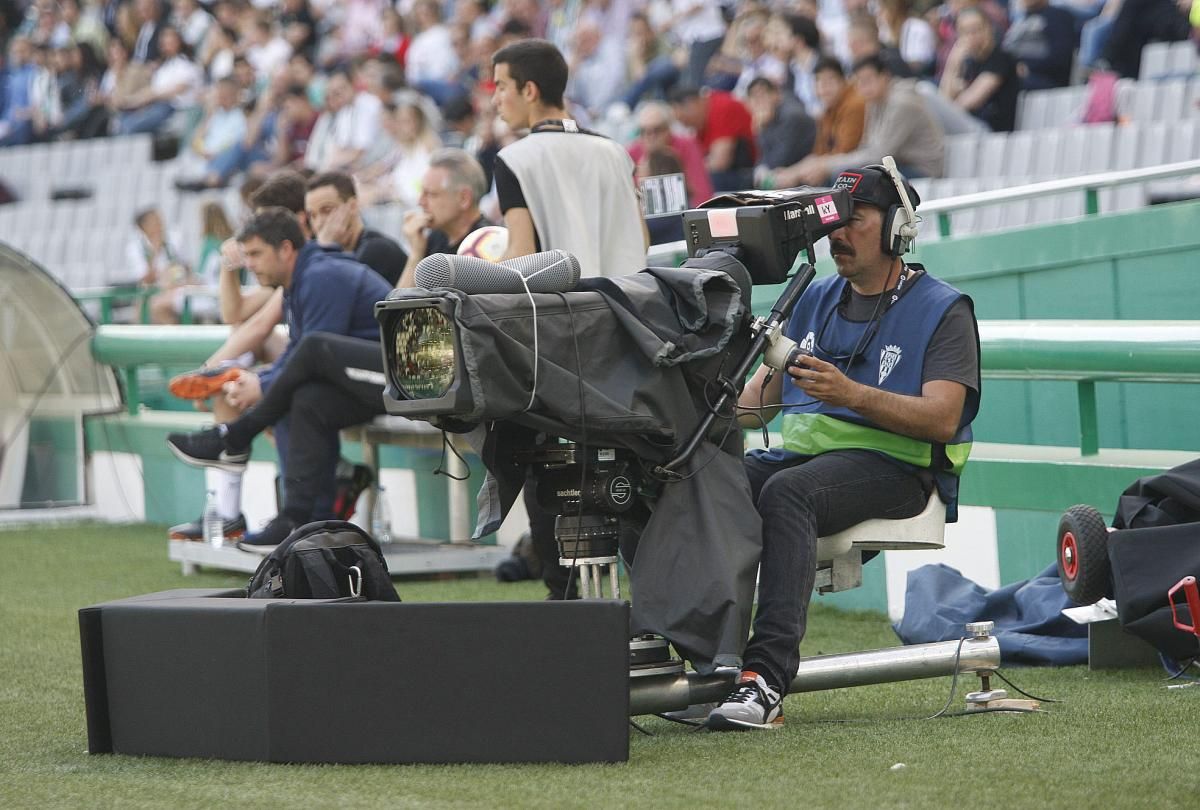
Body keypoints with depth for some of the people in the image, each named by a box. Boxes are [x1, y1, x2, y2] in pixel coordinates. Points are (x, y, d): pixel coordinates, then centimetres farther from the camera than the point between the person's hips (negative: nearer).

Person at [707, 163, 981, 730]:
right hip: (799, 450, 6)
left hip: (891, 464, -6)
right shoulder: (816, 300, 24)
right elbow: (763, 393, 19)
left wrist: (853, 394, -25)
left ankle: (767, 678, -48)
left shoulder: (943, 310, 3)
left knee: (787, 492, -37)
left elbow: (942, 418, -10)